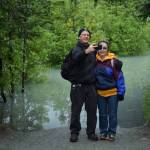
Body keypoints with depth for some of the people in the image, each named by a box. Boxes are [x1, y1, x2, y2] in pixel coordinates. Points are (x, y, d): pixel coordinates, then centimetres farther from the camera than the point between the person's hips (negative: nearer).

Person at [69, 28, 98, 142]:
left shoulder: (93, 50, 13)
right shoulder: (76, 49, -2)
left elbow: (97, 63, 31)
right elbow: (75, 58, -27)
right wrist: (86, 51, -42)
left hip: (91, 85, 4)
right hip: (78, 85, -4)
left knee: (92, 110, 6)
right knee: (76, 110, 1)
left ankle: (91, 132, 17)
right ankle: (74, 132, 12)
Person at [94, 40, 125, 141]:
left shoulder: (113, 60, -11)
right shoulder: (95, 61, 0)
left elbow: (119, 76, -8)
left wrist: (121, 92, -9)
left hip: (113, 92, -3)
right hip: (100, 93, 3)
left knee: (112, 114, 5)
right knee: (102, 114, 12)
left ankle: (112, 133, 18)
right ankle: (103, 132, 24)